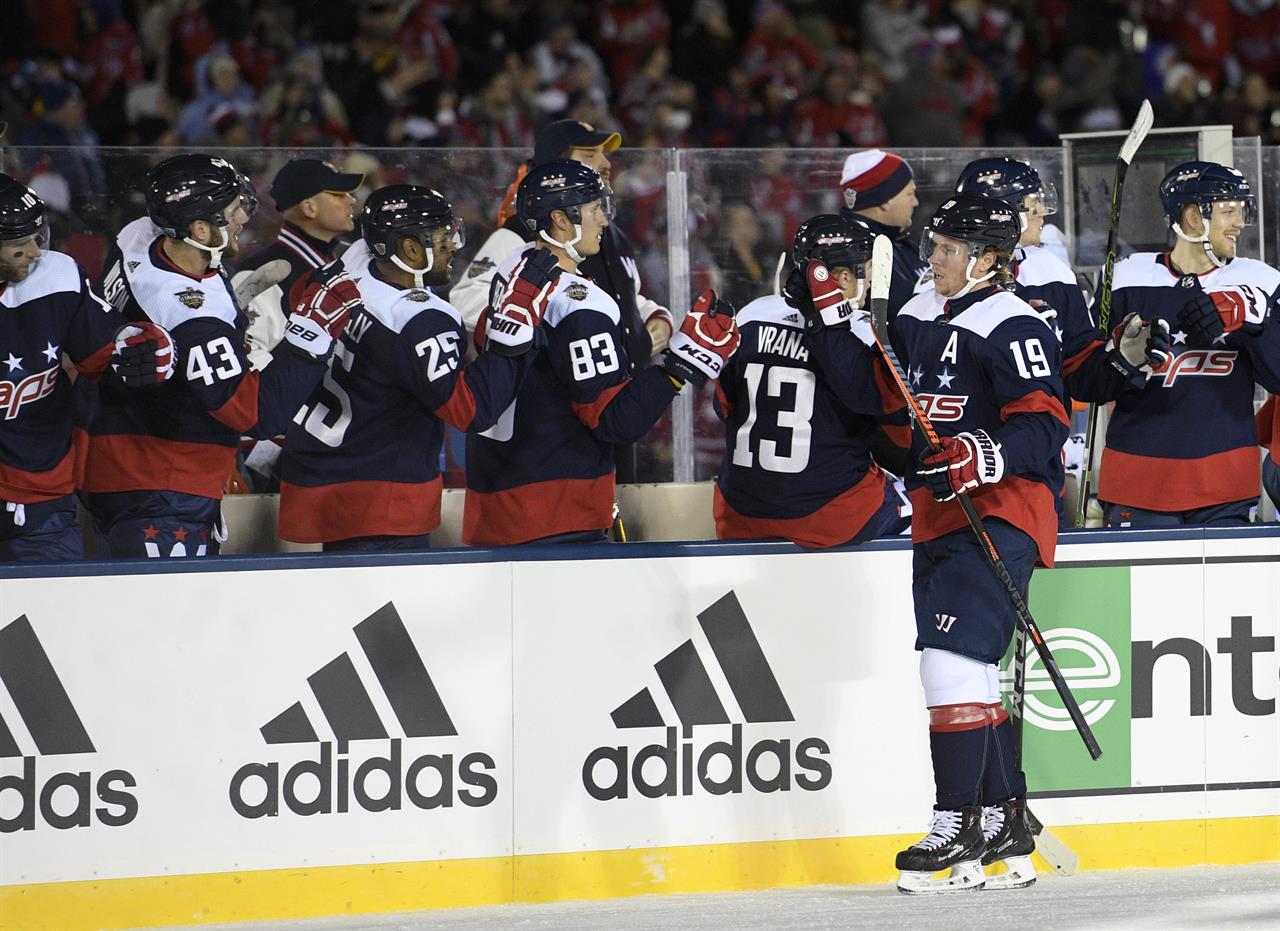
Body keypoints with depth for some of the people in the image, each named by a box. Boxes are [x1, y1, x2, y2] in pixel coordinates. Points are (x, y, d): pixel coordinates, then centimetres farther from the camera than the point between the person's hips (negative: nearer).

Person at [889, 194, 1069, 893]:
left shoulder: (1014, 328, -12)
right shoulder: (917, 319, 14)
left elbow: (1043, 424, -20)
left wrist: (989, 457, -32)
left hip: (1001, 514, -9)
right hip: (937, 514, 9)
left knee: (954, 657, -18)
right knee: (968, 672, 12)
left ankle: (960, 824, -16)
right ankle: (1005, 820, 21)